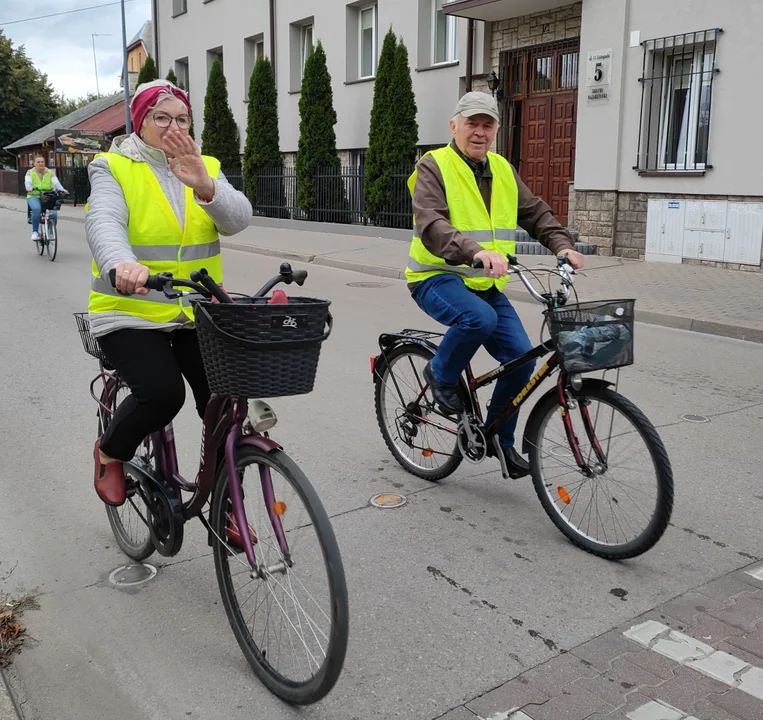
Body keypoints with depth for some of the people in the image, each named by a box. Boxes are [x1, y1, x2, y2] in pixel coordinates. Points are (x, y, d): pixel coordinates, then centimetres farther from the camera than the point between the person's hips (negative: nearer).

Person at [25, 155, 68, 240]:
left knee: (53, 213, -25)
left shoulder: (50, 172, 7)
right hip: (34, 196, -1)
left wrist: (62, 190, -31)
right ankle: (35, 232, -24)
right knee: (37, 209, -34)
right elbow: (27, 182, -12)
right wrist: (29, 188, -37)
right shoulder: (30, 172, 6)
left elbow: (56, 182, -9)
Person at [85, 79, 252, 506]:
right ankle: (111, 452, 9)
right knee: (162, 392, -25)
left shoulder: (207, 168, 9)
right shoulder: (114, 168, -2)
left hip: (198, 312, 4)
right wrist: (122, 265, -44)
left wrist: (205, 187, -31)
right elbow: (104, 223, -22)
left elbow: (238, 219, -9)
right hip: (132, 311, -4)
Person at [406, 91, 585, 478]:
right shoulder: (434, 167, -9)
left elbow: (536, 213, 13)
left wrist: (563, 245, -7)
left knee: (522, 358, -5)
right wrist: (475, 251, -42)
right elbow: (431, 225, -25)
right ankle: (441, 375, -5)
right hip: (438, 277, -6)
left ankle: (499, 439, 16)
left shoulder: (503, 170, 12)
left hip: (486, 283, 6)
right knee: (479, 318, -36)